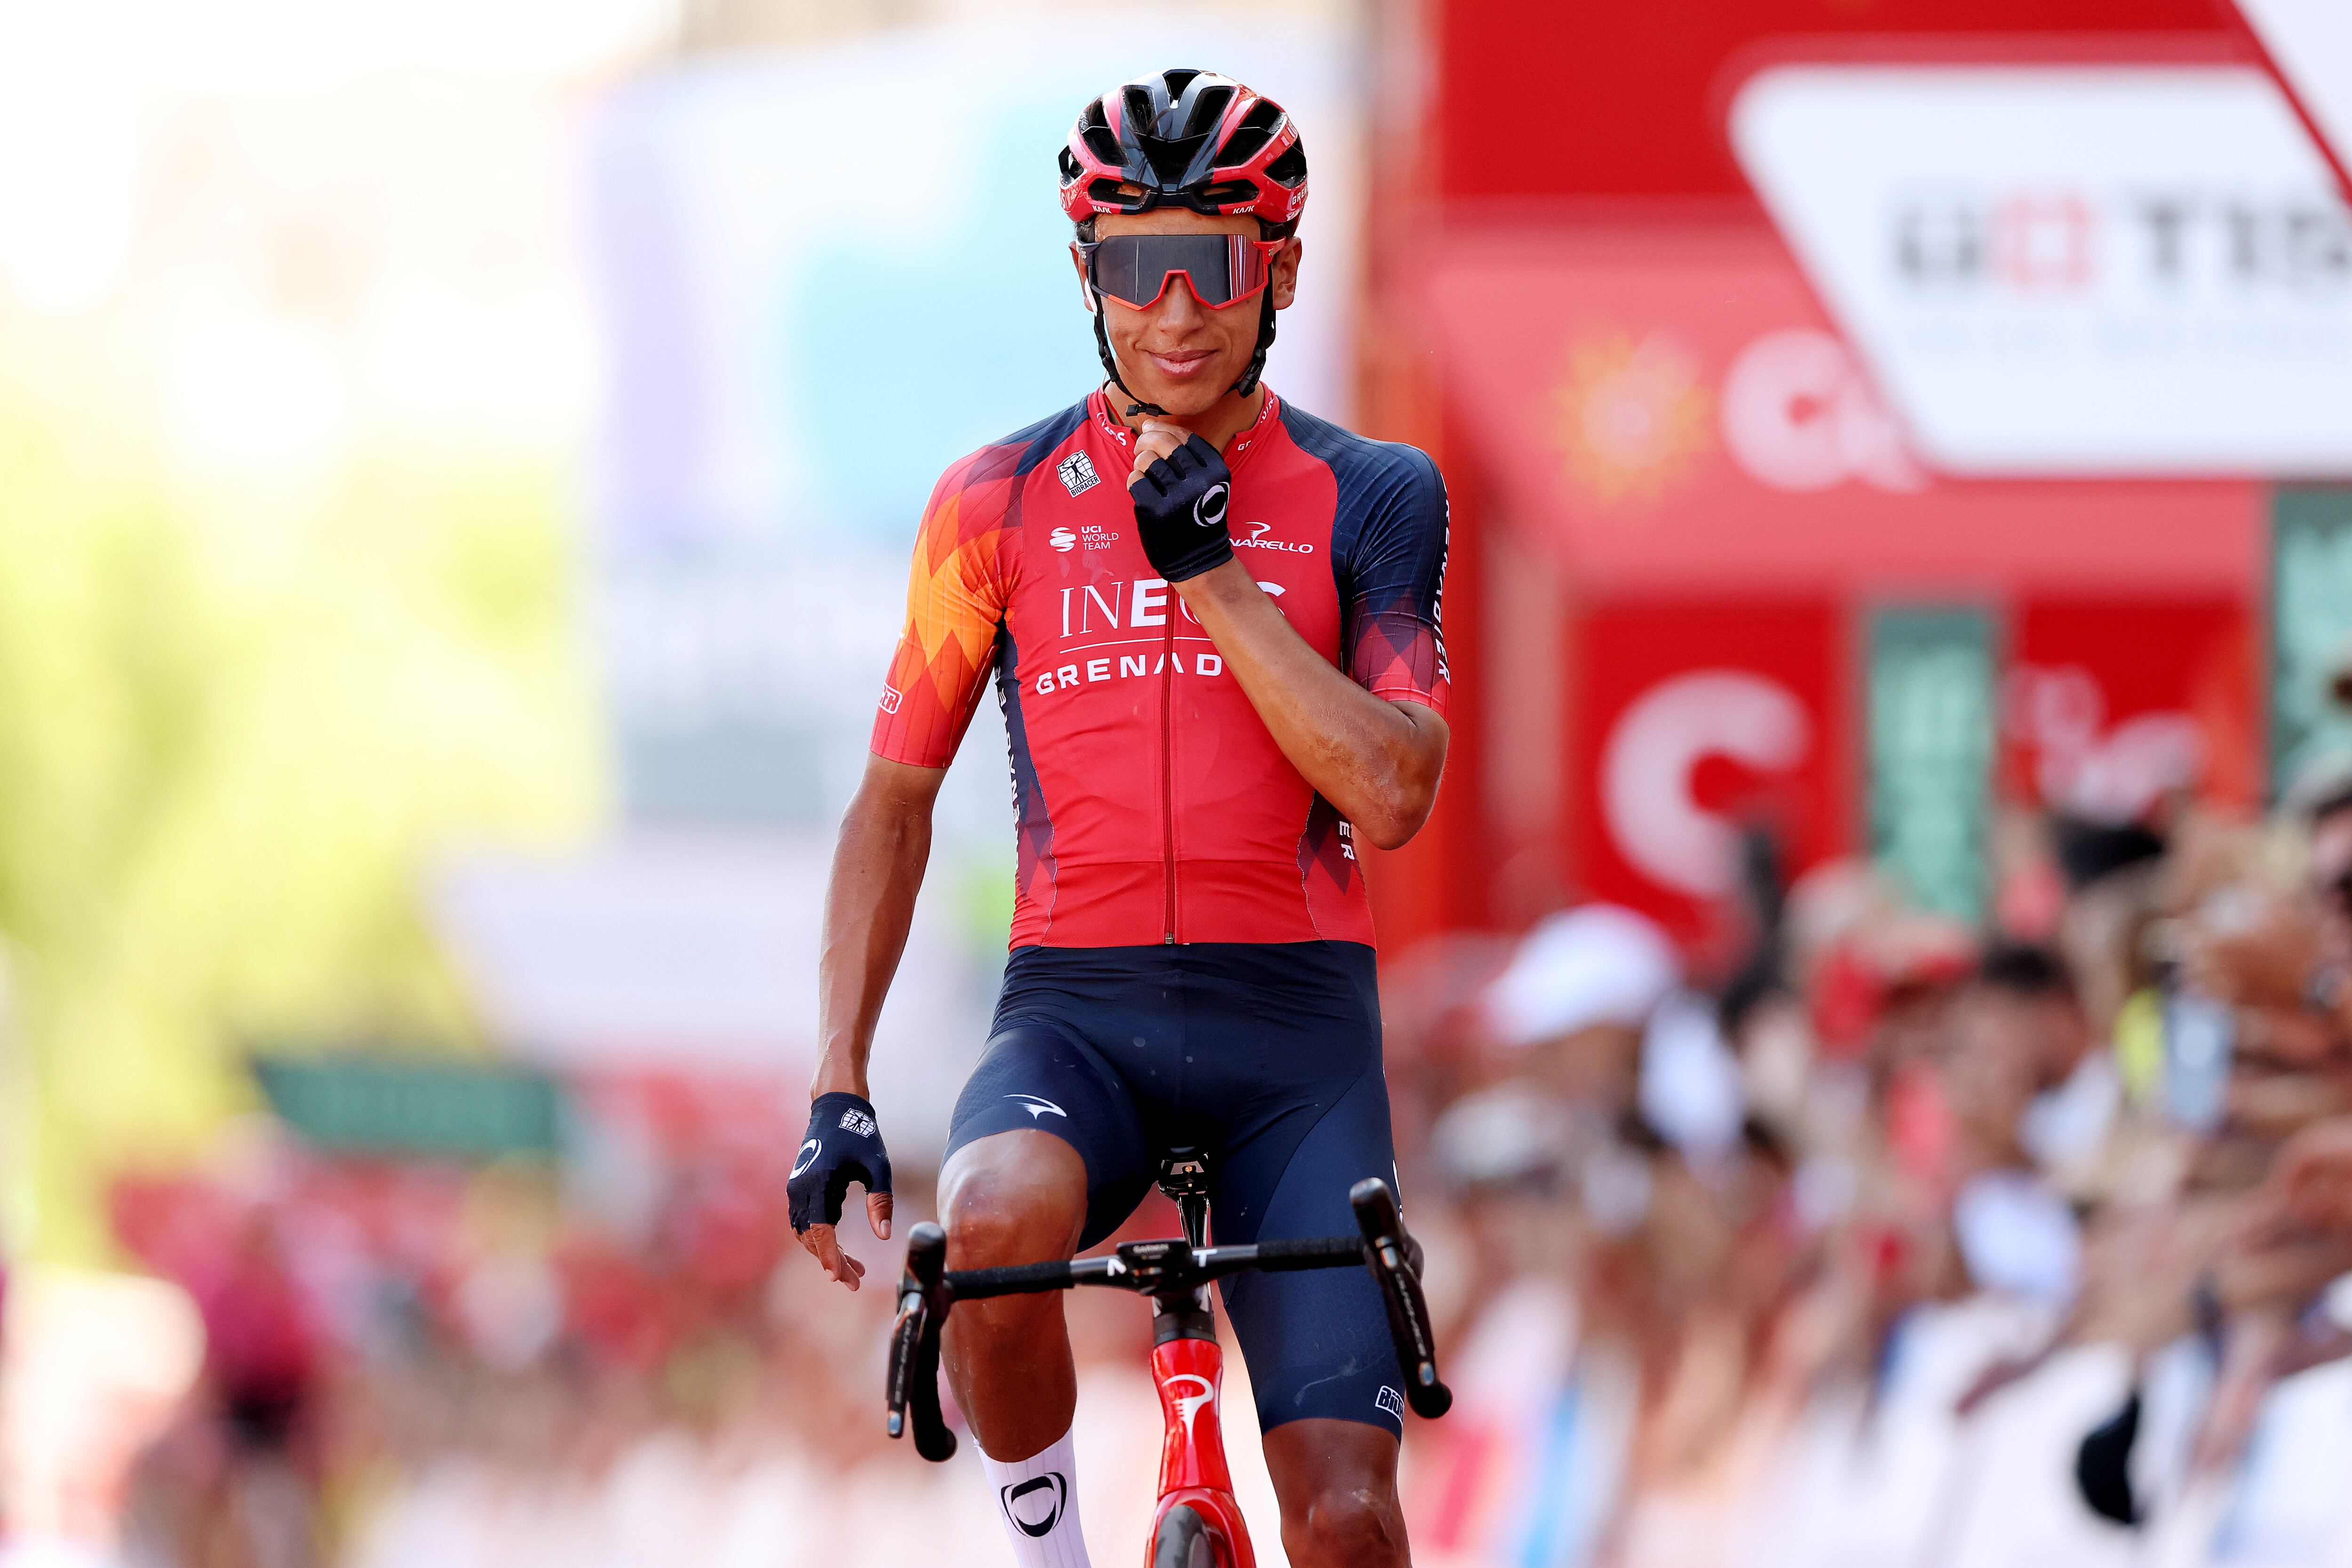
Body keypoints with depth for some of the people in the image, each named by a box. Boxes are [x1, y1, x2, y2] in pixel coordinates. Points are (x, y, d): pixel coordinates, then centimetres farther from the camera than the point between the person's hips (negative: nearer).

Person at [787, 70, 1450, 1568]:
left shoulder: (1372, 500, 4)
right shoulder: (1001, 503, 6)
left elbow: (1392, 793, -9)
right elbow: (897, 797, 12)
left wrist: (1207, 567, -15)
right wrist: (839, 1083, 3)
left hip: (1293, 1014, 0)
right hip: (1077, 1008, 0)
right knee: (999, 1220, -36)